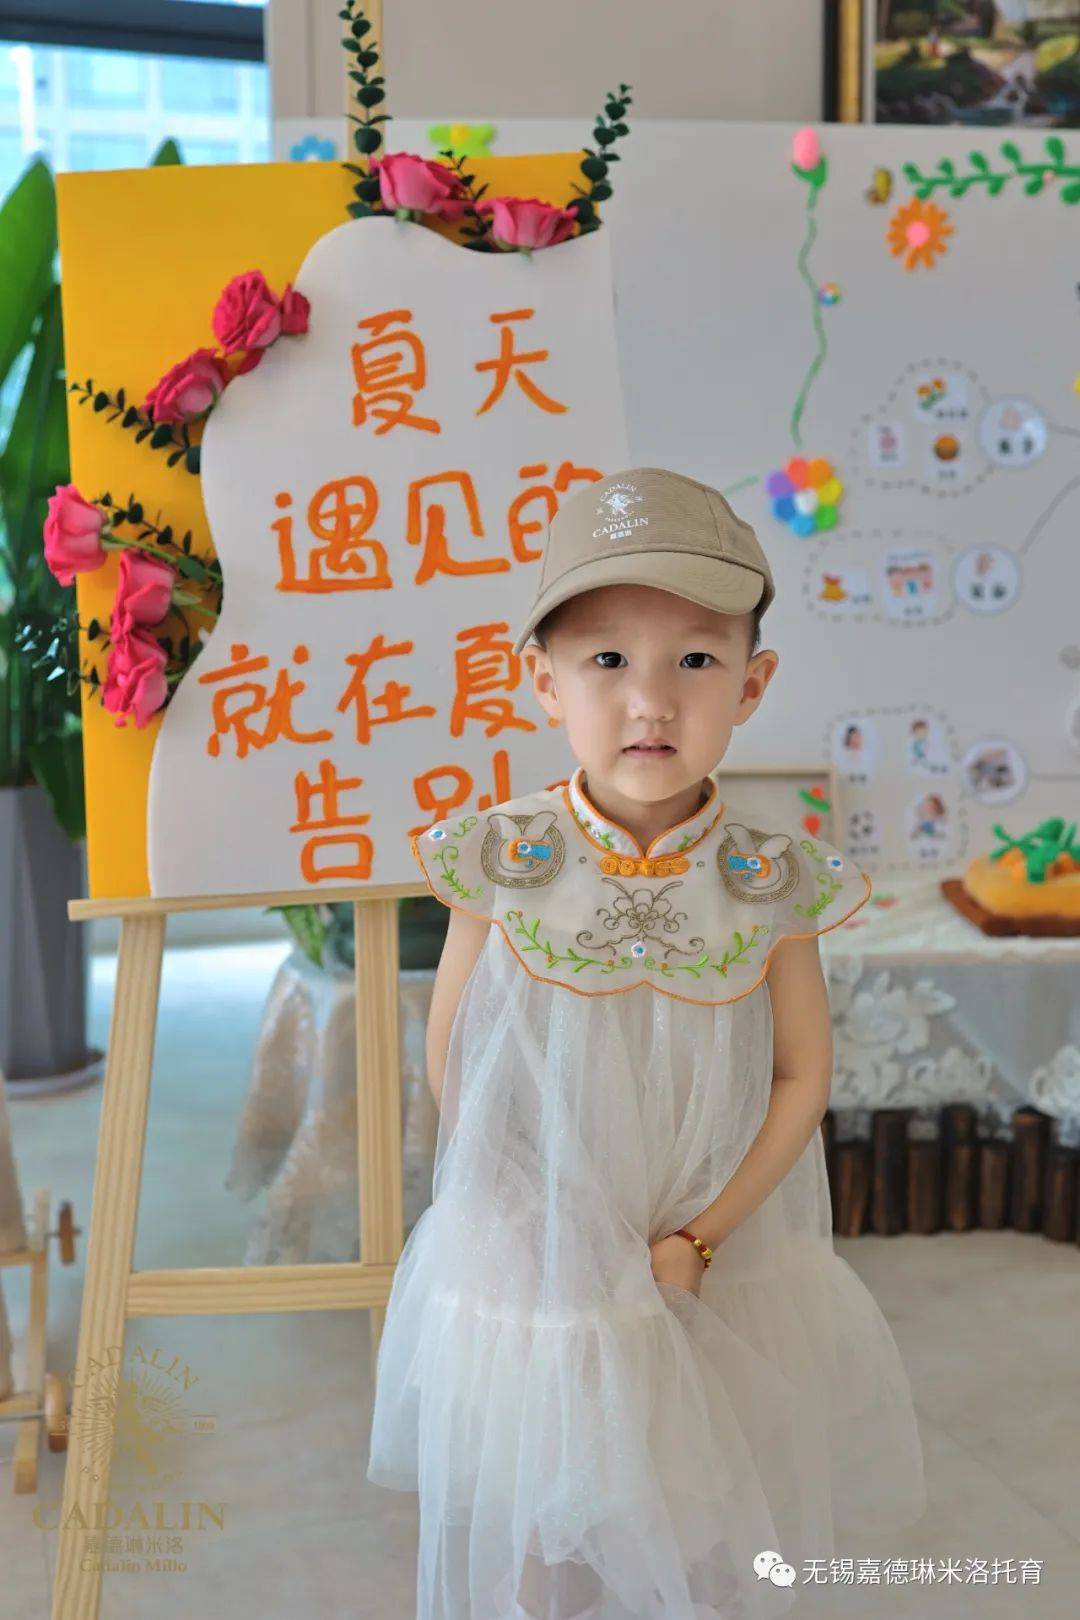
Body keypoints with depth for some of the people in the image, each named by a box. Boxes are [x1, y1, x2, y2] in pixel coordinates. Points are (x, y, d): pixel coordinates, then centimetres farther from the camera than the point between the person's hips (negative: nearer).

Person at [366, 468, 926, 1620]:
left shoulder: (771, 878, -15)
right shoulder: (501, 860, -16)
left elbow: (803, 1073, -5)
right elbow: (448, 1050, -4)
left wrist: (701, 1236, -10)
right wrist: (509, 1210, -2)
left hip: (714, 1280, 1)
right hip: (525, 1276, 0)